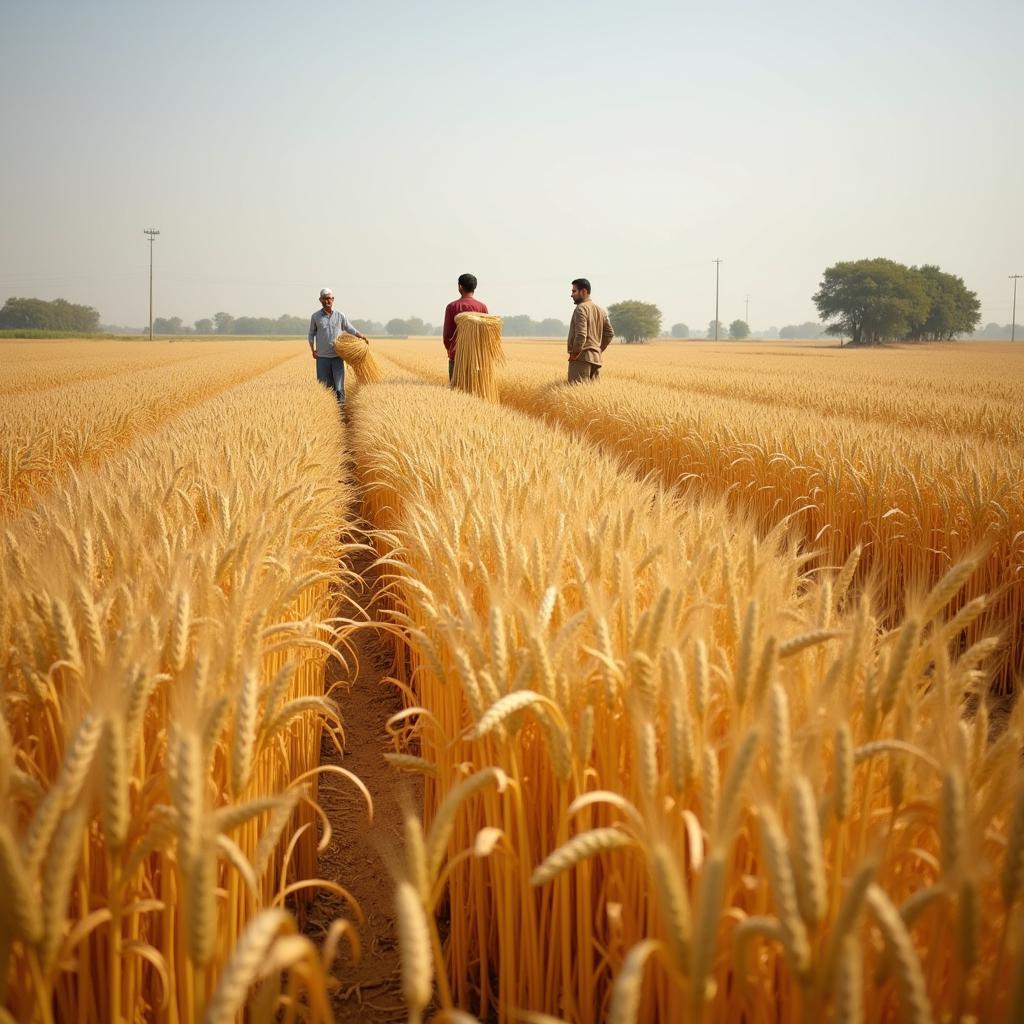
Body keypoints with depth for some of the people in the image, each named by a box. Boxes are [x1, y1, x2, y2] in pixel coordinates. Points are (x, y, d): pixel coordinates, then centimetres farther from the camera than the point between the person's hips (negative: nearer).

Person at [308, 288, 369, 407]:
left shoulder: (340, 315, 4)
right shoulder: (315, 316, 3)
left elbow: (349, 329, 13)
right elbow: (311, 334, 12)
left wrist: (361, 336, -3)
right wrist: (312, 350, 3)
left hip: (337, 356, 0)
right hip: (322, 357, 0)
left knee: (339, 385, -5)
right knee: (324, 385, 2)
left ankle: (341, 405, -1)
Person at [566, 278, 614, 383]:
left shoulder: (581, 308, -11)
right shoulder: (600, 310, 16)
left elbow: (581, 335, -21)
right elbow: (609, 333, 17)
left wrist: (574, 353, -12)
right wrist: (598, 349, 17)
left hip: (582, 358, -9)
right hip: (596, 357, 9)